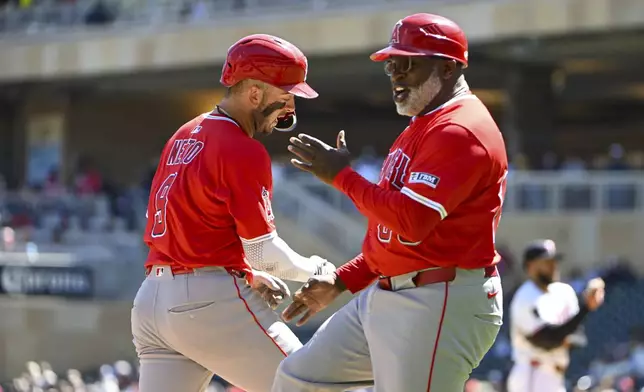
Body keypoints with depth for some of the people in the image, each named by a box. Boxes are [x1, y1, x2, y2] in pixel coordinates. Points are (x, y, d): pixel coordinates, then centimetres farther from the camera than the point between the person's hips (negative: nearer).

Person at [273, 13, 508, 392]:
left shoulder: (460, 131, -16)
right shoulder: (424, 126, 19)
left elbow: (410, 221, -26)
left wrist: (343, 176, -14)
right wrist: (341, 281, 17)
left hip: (442, 306, -11)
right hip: (384, 298, 11)